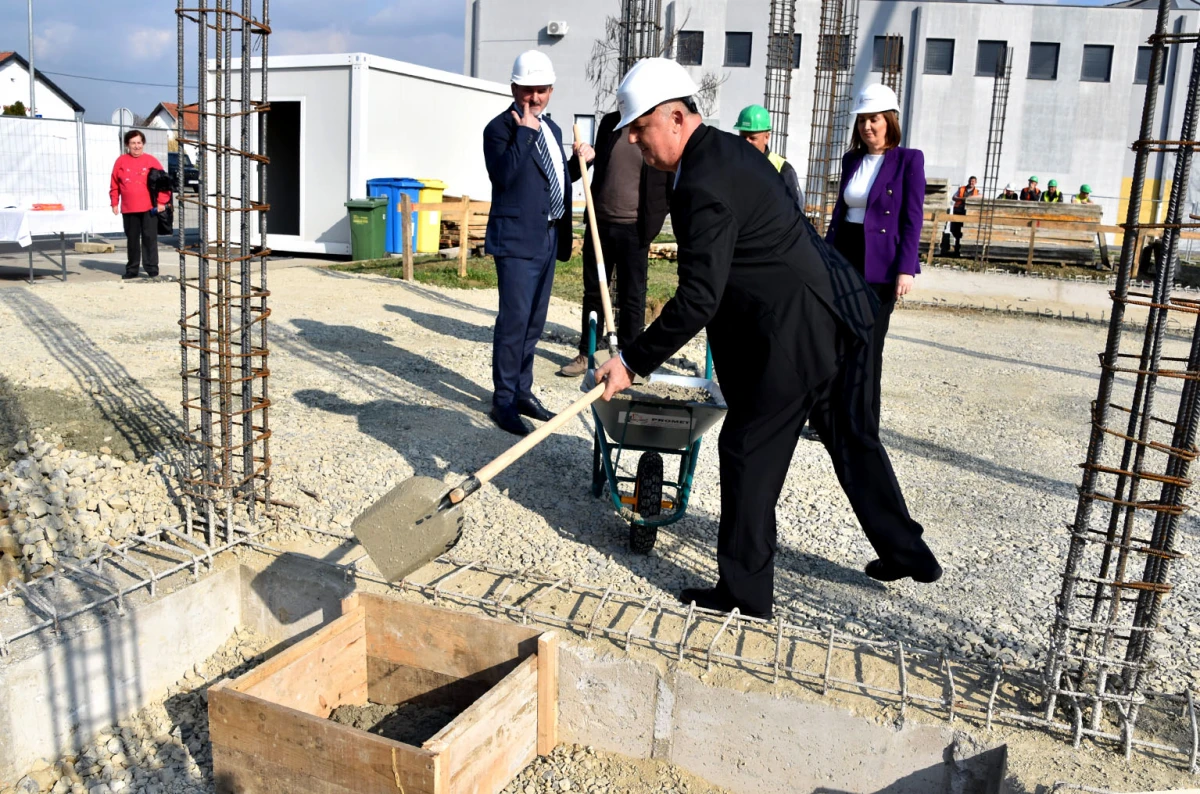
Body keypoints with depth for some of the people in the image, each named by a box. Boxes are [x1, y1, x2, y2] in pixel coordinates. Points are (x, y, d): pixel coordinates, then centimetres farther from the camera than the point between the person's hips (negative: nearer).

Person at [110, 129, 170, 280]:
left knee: (150, 238, -2)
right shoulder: (121, 161, 6)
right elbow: (114, 184, 9)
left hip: (149, 208, -2)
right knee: (132, 239, 10)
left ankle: (152, 269, 3)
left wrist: (161, 201, -7)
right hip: (128, 209, 2)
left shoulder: (151, 161, 1)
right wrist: (114, 203, 5)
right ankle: (132, 269, 18)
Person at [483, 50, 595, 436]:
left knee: (534, 321, 13)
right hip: (516, 239, -8)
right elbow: (504, 176, -24)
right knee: (514, 321, -7)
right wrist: (525, 131, -21)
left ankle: (522, 392, 24)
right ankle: (503, 401, 3)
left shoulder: (551, 129, 16)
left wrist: (580, 161, 9)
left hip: (549, 238, 8)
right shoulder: (500, 128, -8)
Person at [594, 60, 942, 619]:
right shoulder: (727, 151, 12)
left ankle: (744, 592, 12)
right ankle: (906, 552, 38)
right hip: (840, 311, 11)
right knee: (852, 438, 22)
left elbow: (698, 299, -24)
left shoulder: (704, 185, -20)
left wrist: (632, 361, -18)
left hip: (796, 330, -10)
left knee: (749, 450, 1)